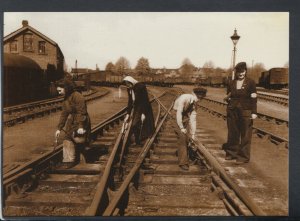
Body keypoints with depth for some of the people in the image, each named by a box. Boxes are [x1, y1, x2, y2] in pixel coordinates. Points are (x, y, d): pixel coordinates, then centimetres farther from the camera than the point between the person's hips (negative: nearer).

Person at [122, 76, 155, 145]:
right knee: (135, 126, 5)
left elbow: (145, 101, -20)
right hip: (136, 110, 7)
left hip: (144, 109, -7)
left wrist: (143, 113, -22)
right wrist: (128, 114, 8)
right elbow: (130, 102, 9)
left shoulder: (141, 87, -20)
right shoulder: (129, 89, 2)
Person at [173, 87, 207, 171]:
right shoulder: (183, 98, -22)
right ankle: (183, 162, -4)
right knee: (182, 138, -10)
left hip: (185, 118, 6)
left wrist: (193, 134, 0)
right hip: (177, 119, -6)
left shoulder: (194, 103, -1)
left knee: (186, 139, 4)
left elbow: (193, 119, 1)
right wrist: (181, 128, -19)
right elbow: (178, 113, -23)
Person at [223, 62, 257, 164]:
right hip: (232, 111, 4)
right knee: (232, 134, 11)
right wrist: (227, 98, -5)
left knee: (245, 135, 1)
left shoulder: (250, 83, -2)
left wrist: (254, 112, -9)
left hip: (245, 112, -4)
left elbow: (254, 99, -4)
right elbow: (227, 97, 18)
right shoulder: (231, 83, 9)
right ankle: (231, 153, 26)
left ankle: (243, 157, 9)